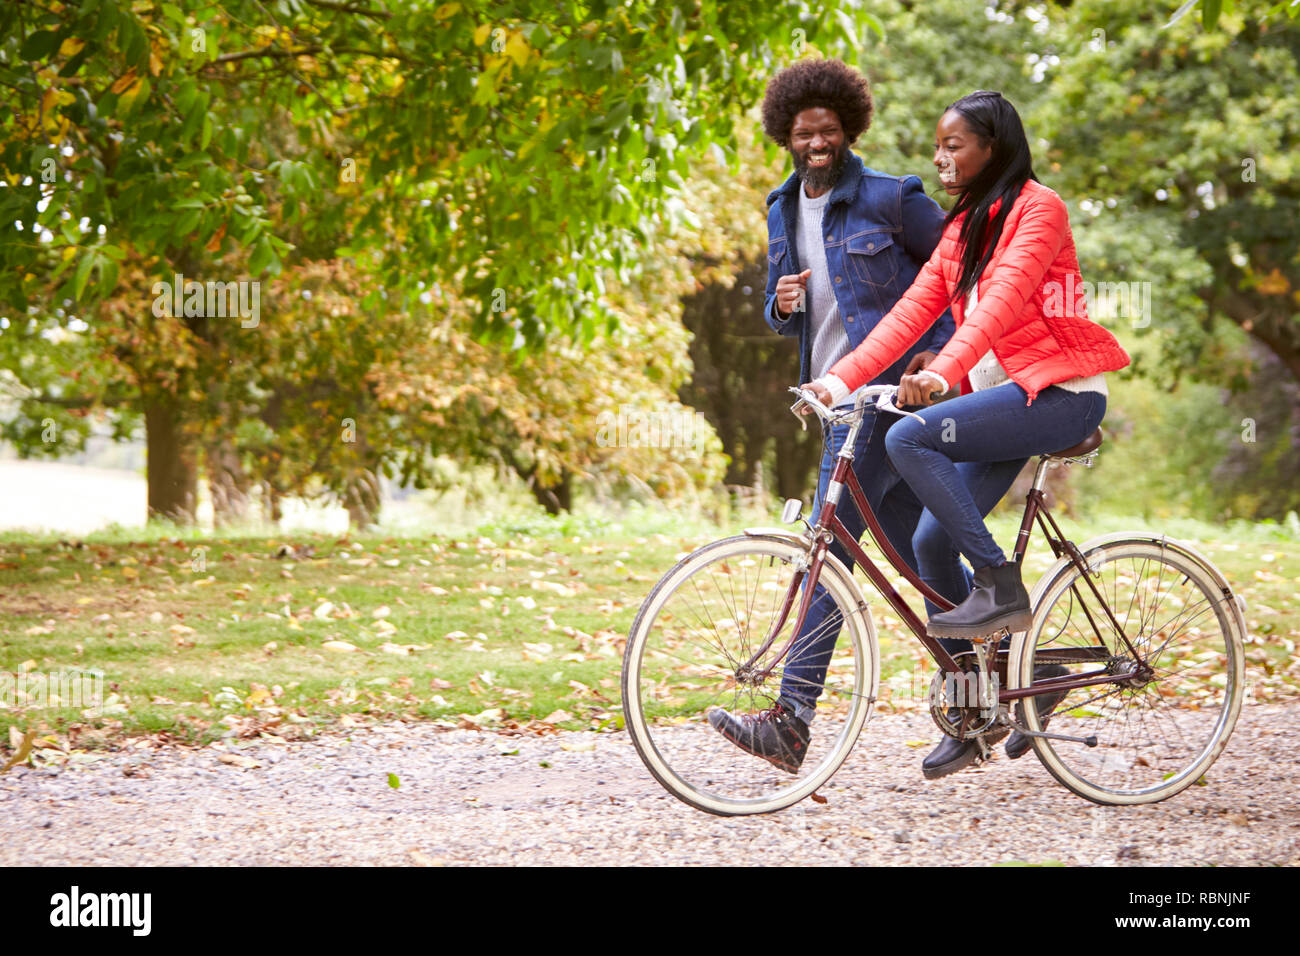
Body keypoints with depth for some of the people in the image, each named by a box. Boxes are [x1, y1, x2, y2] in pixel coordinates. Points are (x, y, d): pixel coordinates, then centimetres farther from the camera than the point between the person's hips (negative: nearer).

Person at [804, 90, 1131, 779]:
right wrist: (839, 378, -4)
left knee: (908, 439, -26)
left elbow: (1003, 297, -23)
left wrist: (942, 371, -38)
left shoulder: (1037, 209, -7)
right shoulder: (963, 228, 18)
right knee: (931, 542, -2)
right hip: (1003, 395, 8)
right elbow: (913, 310, 9)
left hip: (1059, 392, -8)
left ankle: (1001, 588, -17)